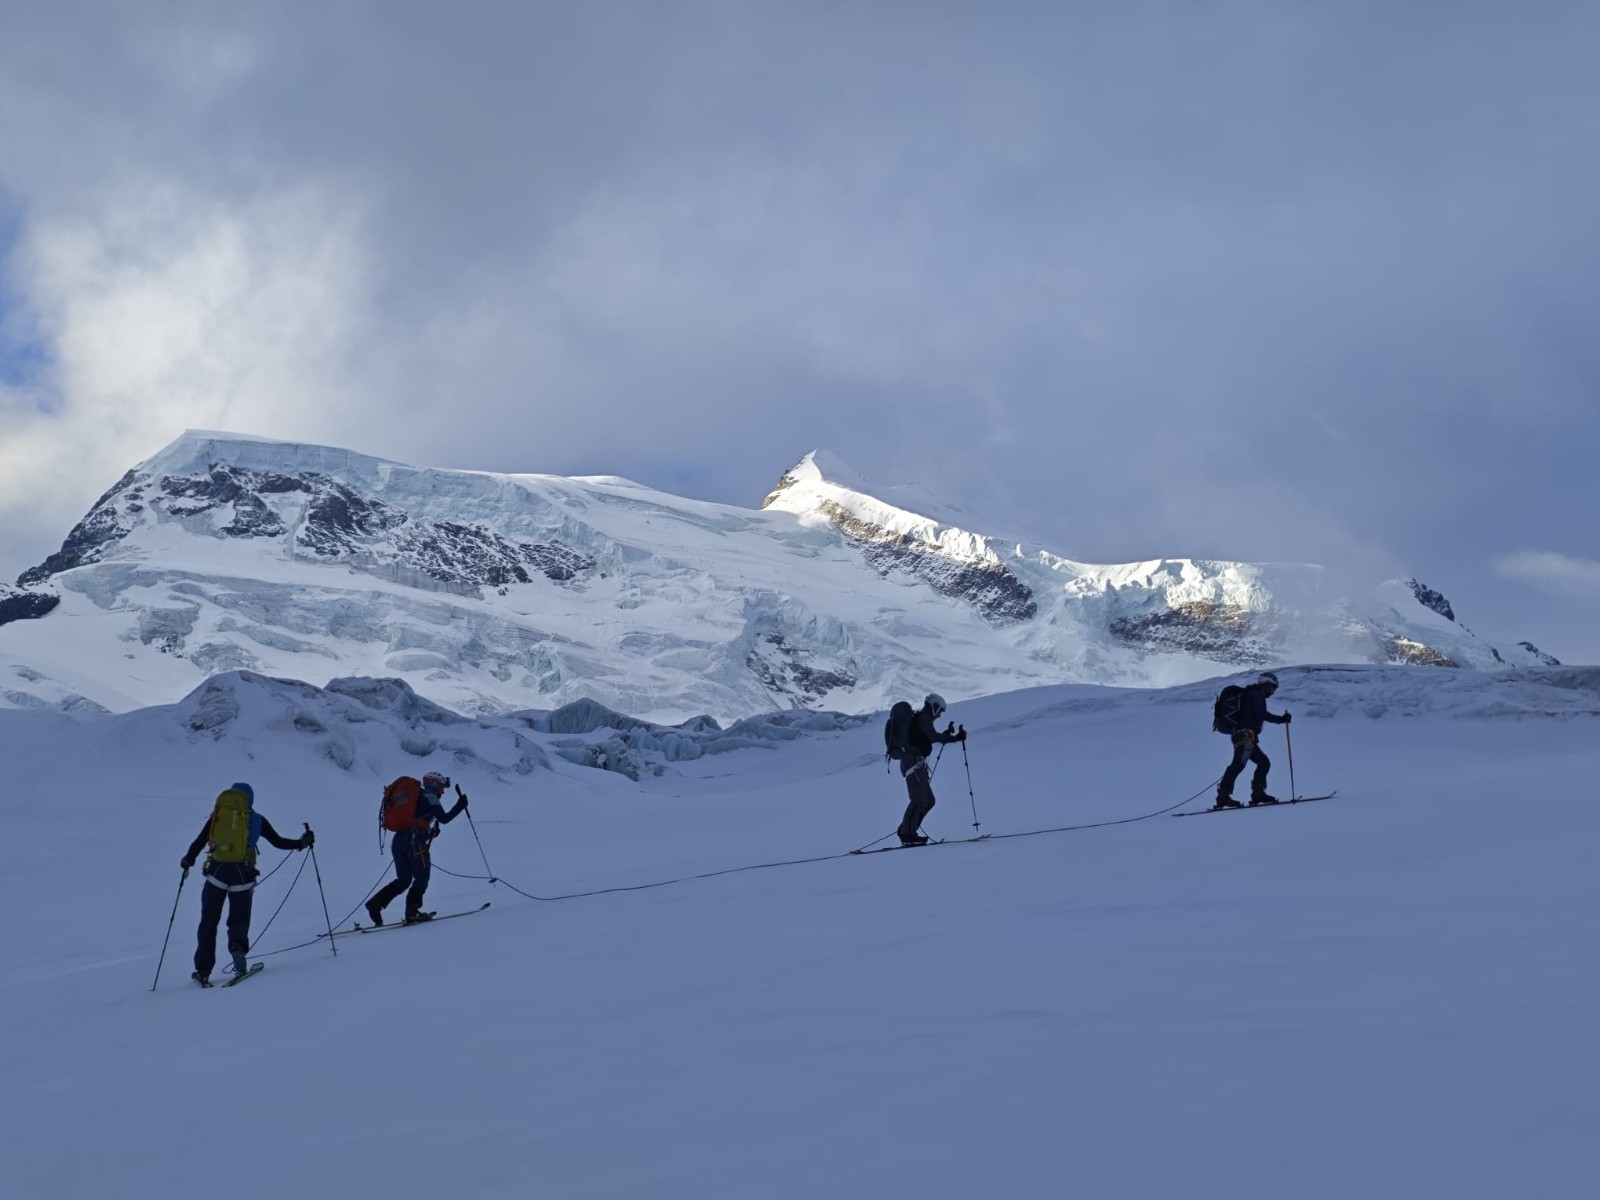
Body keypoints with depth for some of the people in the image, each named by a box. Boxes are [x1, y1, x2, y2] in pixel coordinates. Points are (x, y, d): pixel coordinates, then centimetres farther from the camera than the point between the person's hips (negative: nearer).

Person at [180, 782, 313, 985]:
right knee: (239, 919, 13)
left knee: (209, 922, 10)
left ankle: (203, 970, 3)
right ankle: (237, 945, -22)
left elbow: (198, 842, 7)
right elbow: (278, 842, 10)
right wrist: (301, 843, 22)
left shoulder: (217, 816, 9)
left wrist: (187, 861, 22)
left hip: (216, 872, 0)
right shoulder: (256, 819, 7)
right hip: (242, 875, 0)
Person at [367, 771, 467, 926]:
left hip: (397, 839, 8)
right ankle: (412, 911, -6)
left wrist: (431, 833, 30)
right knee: (422, 877, 3)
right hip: (414, 840, -8)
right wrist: (459, 807, 1)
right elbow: (444, 818, -9)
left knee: (403, 880, 13)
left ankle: (376, 902, -1)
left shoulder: (413, 794, 27)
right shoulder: (429, 796, 3)